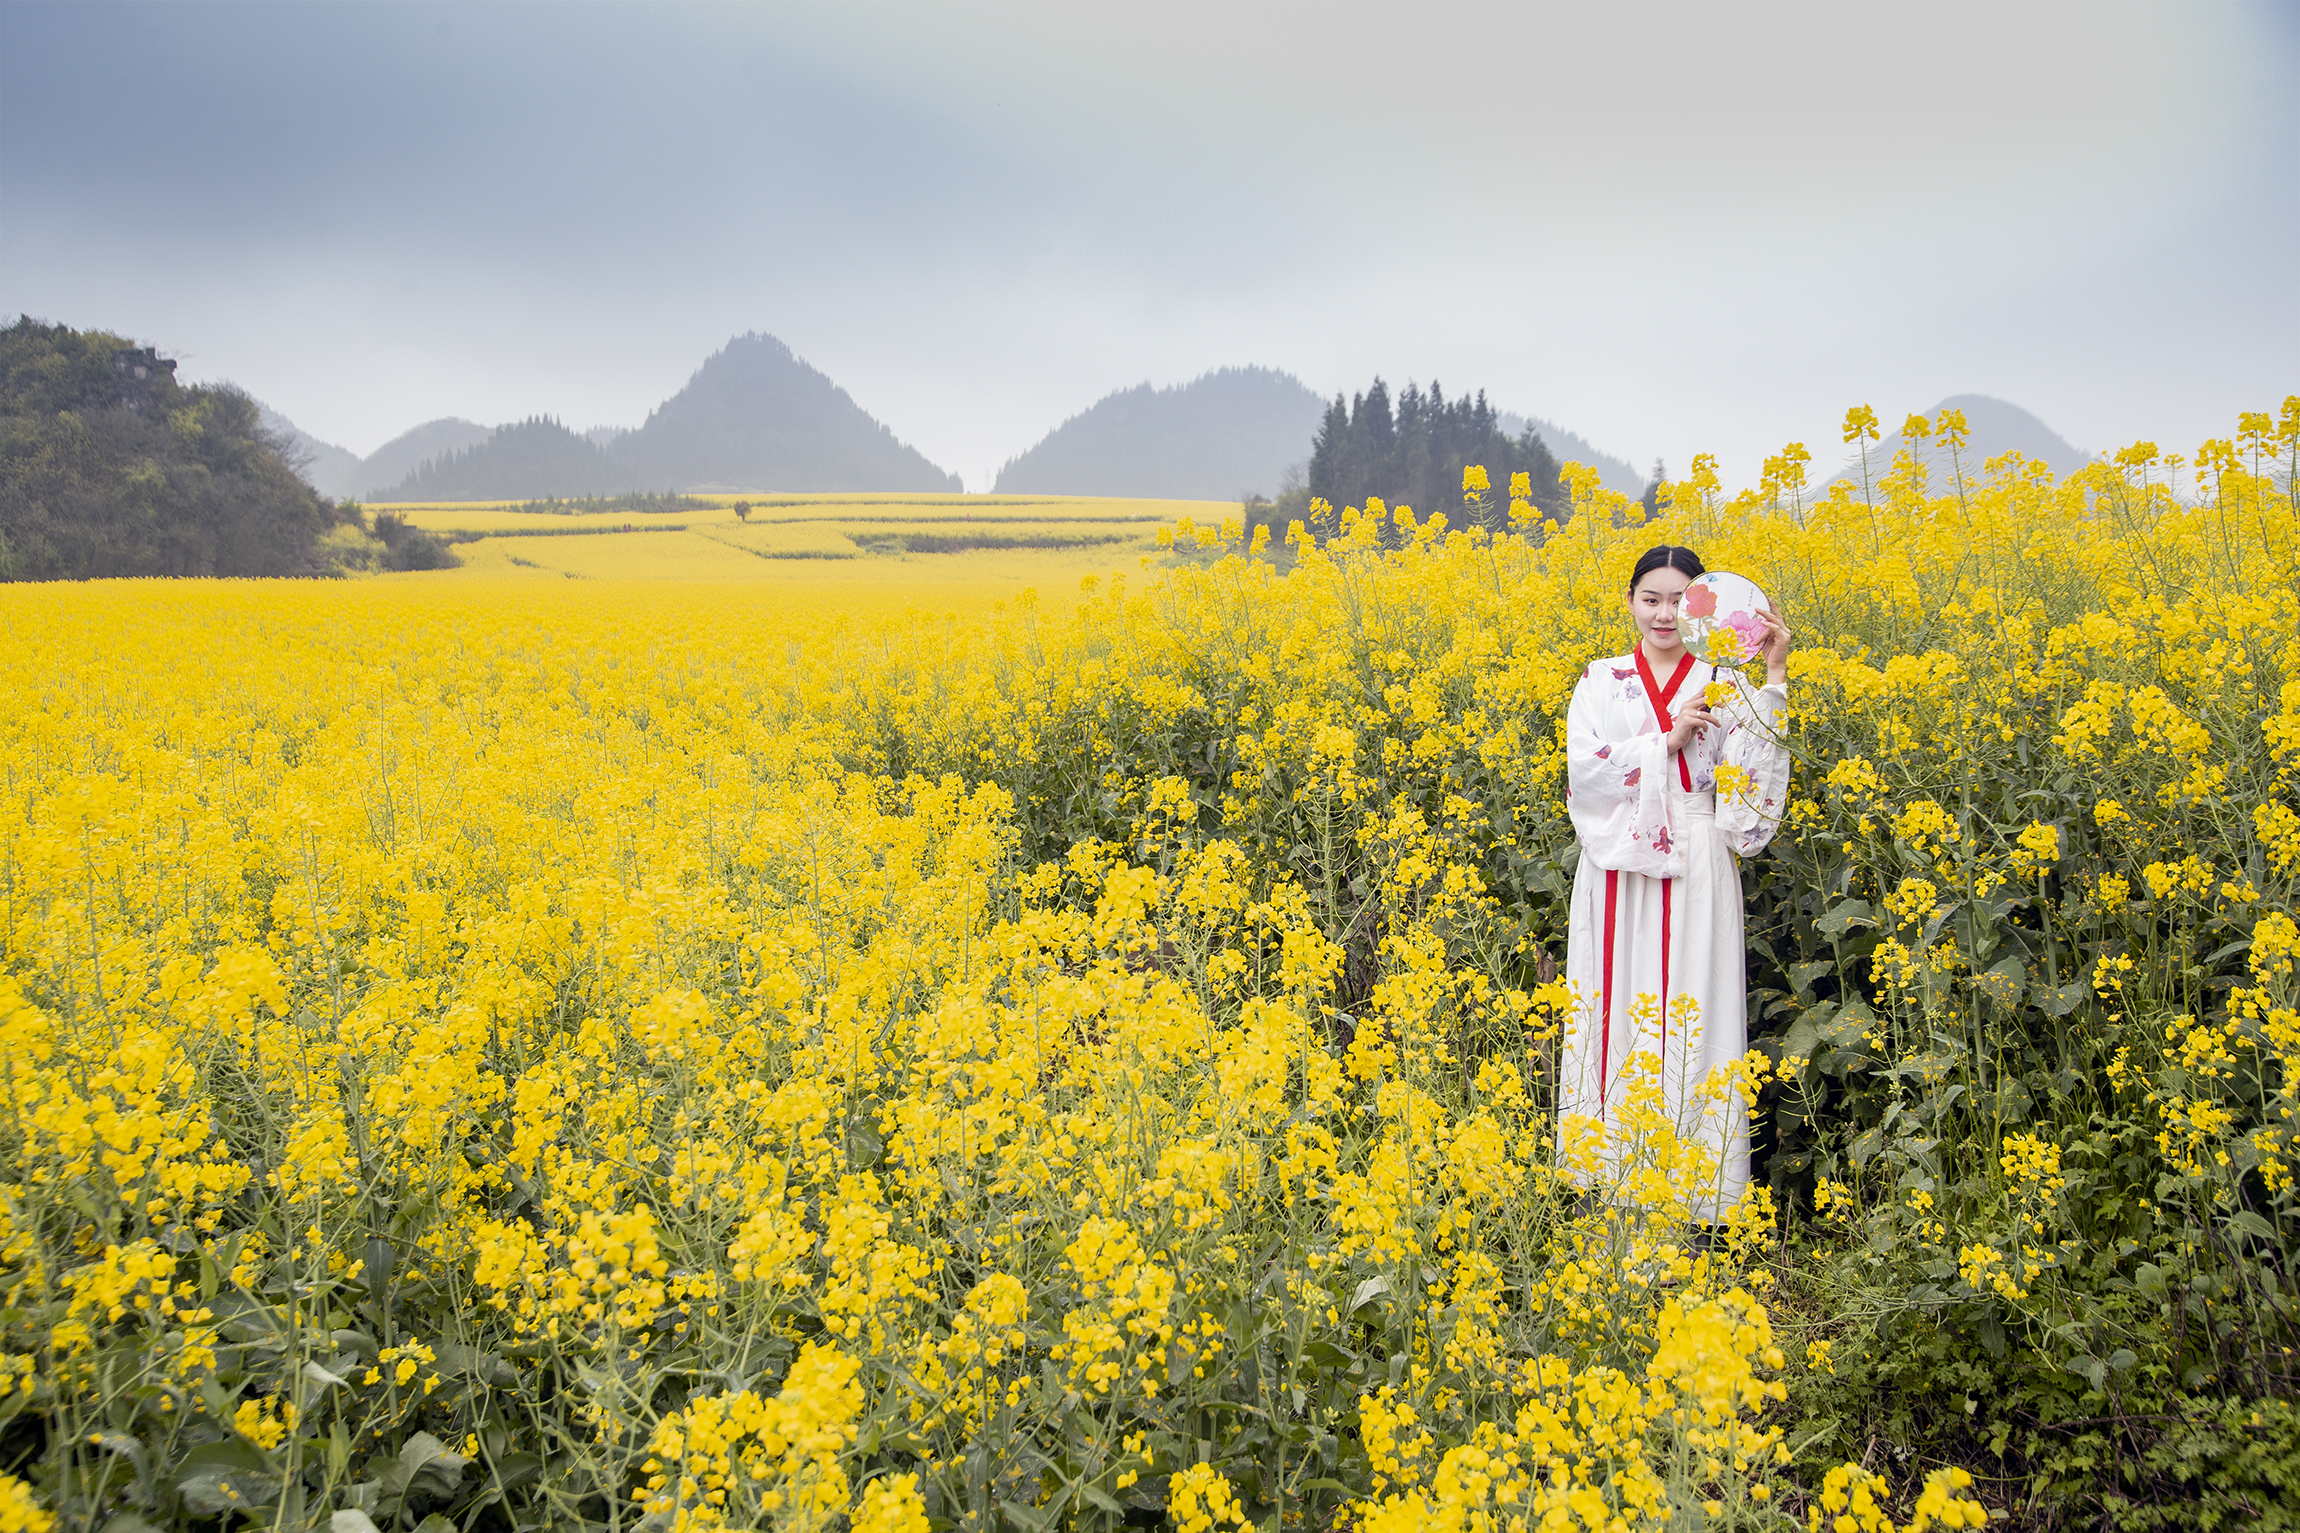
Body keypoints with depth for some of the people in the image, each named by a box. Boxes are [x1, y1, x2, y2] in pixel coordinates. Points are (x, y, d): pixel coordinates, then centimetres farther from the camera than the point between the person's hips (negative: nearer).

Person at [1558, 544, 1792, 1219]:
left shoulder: (1722, 686, 6)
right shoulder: (1600, 682, 8)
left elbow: (1752, 771, -10)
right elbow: (1583, 770, -6)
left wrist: (1775, 676, -17)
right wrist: (1665, 741, -14)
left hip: (1693, 877, -1)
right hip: (1618, 876, 1)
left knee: (1691, 1013, -2)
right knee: (1619, 1013, 1)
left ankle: (1693, 1188, 4)